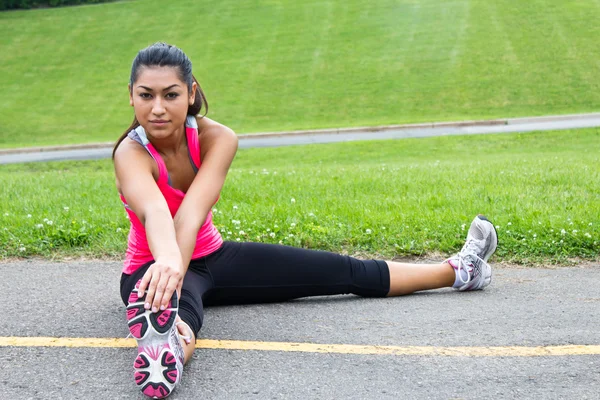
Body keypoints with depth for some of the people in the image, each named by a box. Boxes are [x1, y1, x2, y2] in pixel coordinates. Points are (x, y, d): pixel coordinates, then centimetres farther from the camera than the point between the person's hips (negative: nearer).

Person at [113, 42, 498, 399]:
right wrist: (169, 264, -72)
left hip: (213, 257, 4)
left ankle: (457, 271, 19)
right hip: (153, 266, -3)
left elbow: (191, 212, -38)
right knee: (182, 316, -44)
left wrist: (174, 273, -55)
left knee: (349, 273, 5)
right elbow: (155, 213, -51)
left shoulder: (216, 138, -19)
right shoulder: (132, 152, -27)